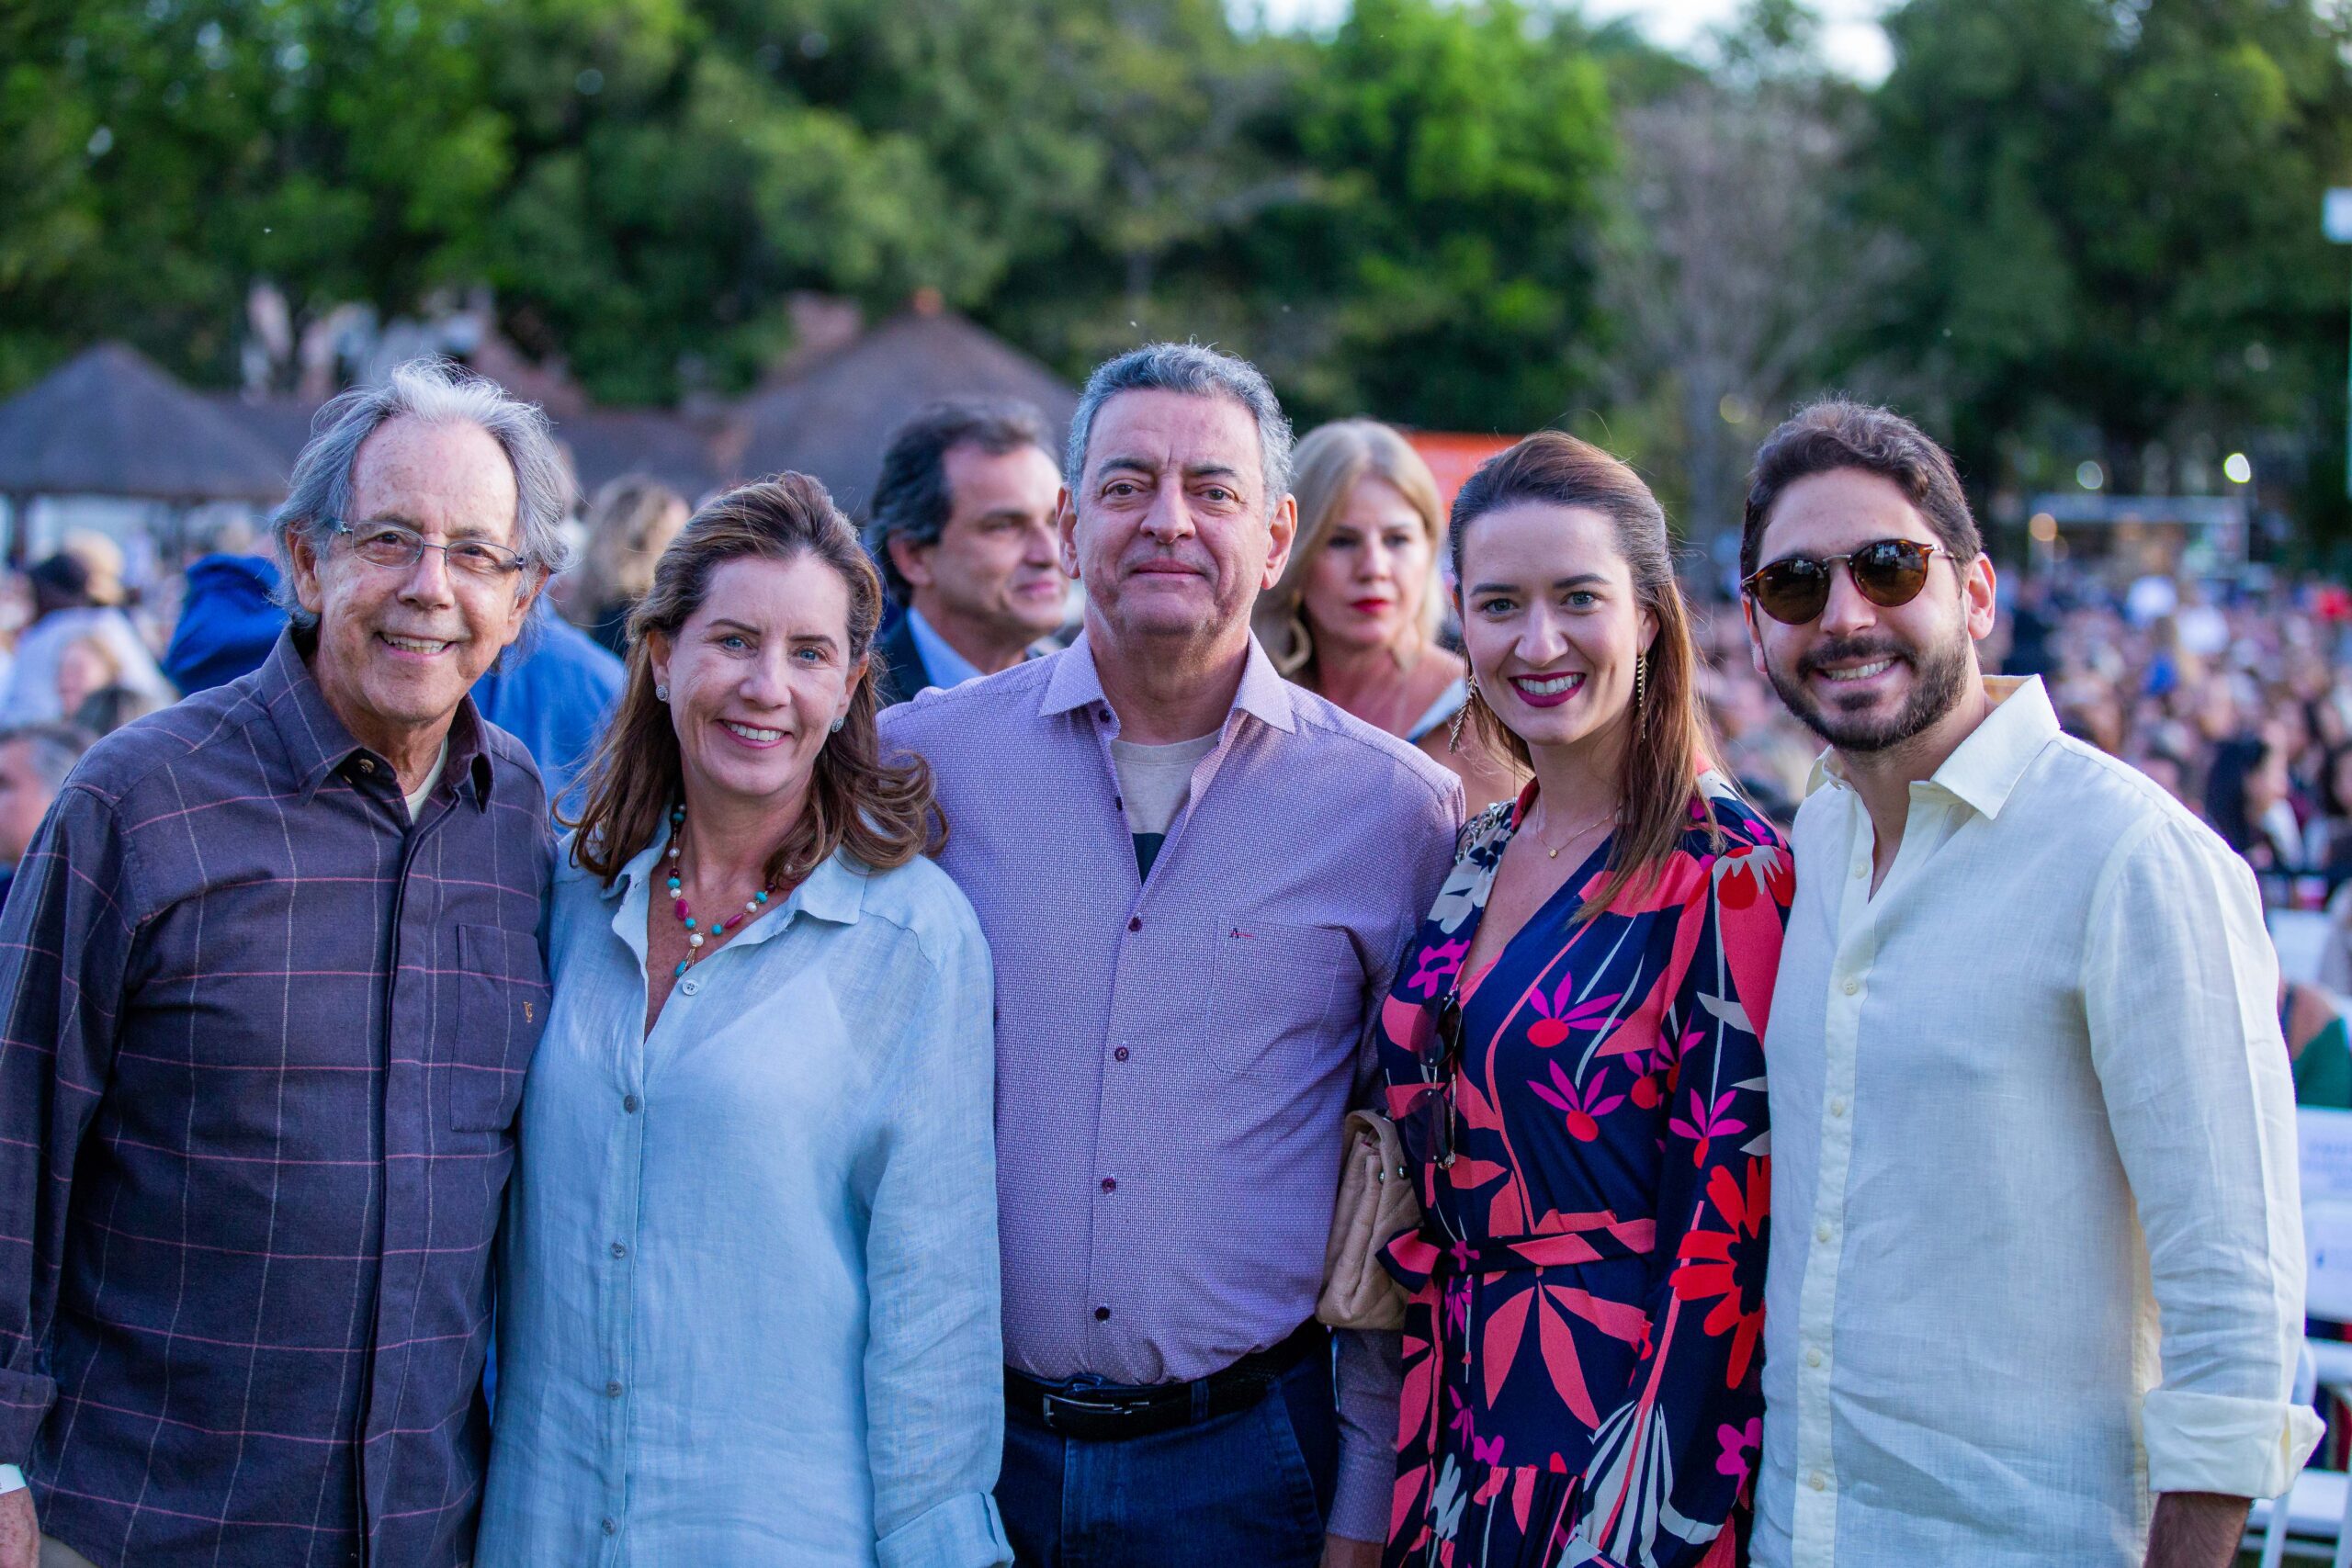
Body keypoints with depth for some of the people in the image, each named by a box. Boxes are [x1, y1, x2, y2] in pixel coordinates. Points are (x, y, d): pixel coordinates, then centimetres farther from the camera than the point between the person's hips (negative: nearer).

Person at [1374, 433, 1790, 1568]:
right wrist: (1419, 1472, 7)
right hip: (1459, 1425, 6)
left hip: (1619, 1421, -6)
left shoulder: (1726, 872, -14)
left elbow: (1727, 1233, -16)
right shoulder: (1476, 859, 7)